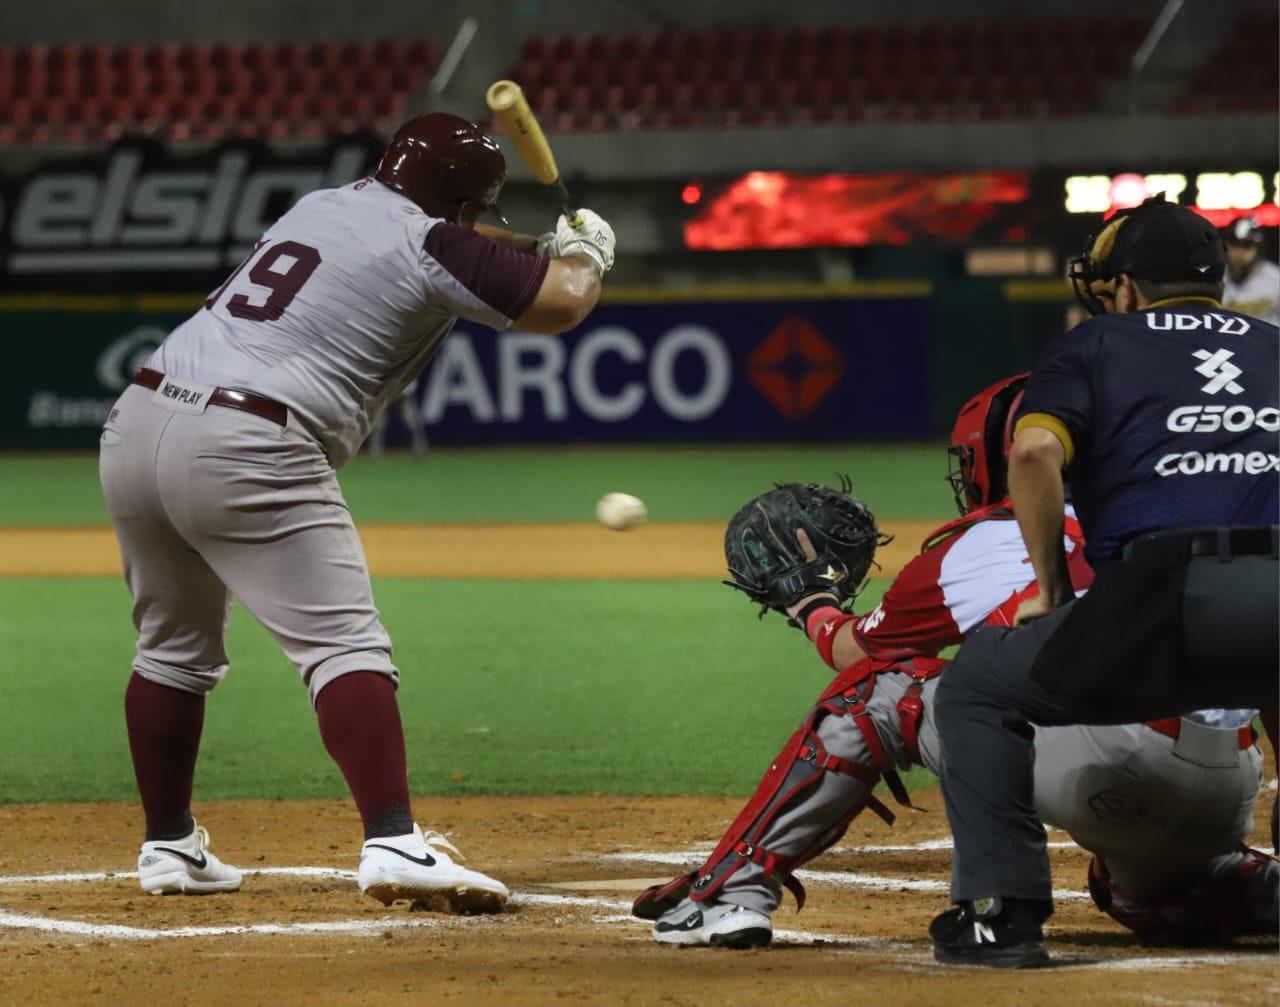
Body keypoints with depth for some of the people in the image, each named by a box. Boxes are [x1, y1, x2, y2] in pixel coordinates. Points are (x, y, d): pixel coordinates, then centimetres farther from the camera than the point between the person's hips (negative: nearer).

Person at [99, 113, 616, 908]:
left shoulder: (325, 205, 22)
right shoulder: (429, 246, -2)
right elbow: (558, 304, -3)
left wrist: (536, 245, 39)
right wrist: (587, 254, 18)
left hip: (137, 422, 8)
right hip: (246, 452, -8)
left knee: (175, 649, 22)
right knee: (345, 644, -11)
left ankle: (170, 847, 29)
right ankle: (394, 844, -25)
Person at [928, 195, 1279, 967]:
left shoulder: (1096, 345, 19)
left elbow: (1035, 451, 0)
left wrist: (1051, 587, 10)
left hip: (1166, 598, -3)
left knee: (976, 688, 19)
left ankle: (1003, 910, 7)